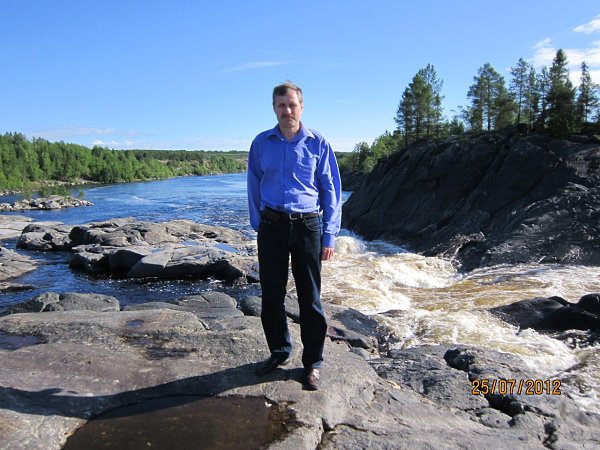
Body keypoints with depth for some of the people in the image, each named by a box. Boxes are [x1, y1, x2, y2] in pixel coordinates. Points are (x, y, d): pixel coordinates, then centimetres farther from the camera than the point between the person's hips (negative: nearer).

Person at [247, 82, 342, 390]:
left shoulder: (318, 143, 1)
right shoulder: (261, 143, 6)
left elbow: (331, 191, 2)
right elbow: (254, 188, 13)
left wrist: (329, 236, -3)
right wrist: (258, 226, 8)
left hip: (307, 226, -2)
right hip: (272, 226, 2)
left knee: (310, 298, 5)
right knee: (271, 295, 9)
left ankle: (312, 362, 19)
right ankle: (279, 351, 30)